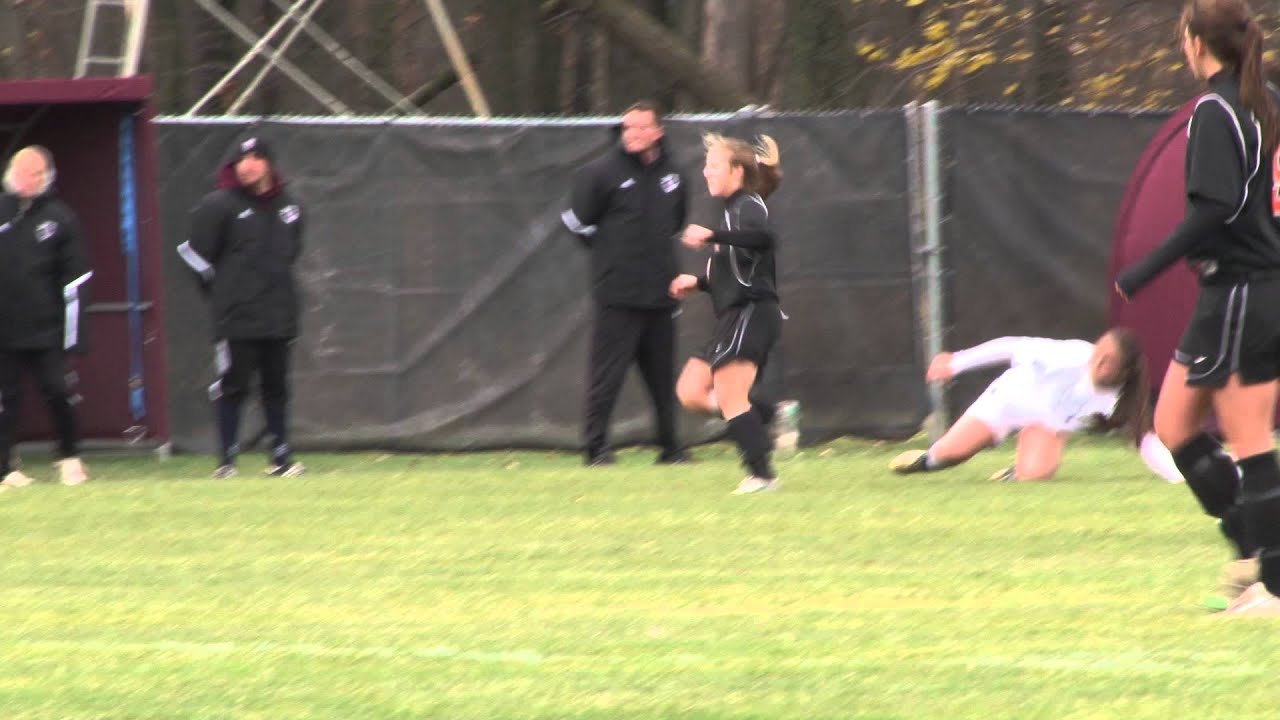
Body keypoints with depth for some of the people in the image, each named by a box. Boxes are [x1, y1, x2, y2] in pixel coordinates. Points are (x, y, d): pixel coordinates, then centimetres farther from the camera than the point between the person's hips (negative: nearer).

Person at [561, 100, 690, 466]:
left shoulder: (671, 174, 9)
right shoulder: (601, 171, -6)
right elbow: (577, 220, 0)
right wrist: (608, 251, 5)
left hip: (659, 294, 5)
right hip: (617, 295, -5)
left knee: (663, 374, 10)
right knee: (607, 373, -7)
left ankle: (669, 446, 18)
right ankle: (596, 446, -1)